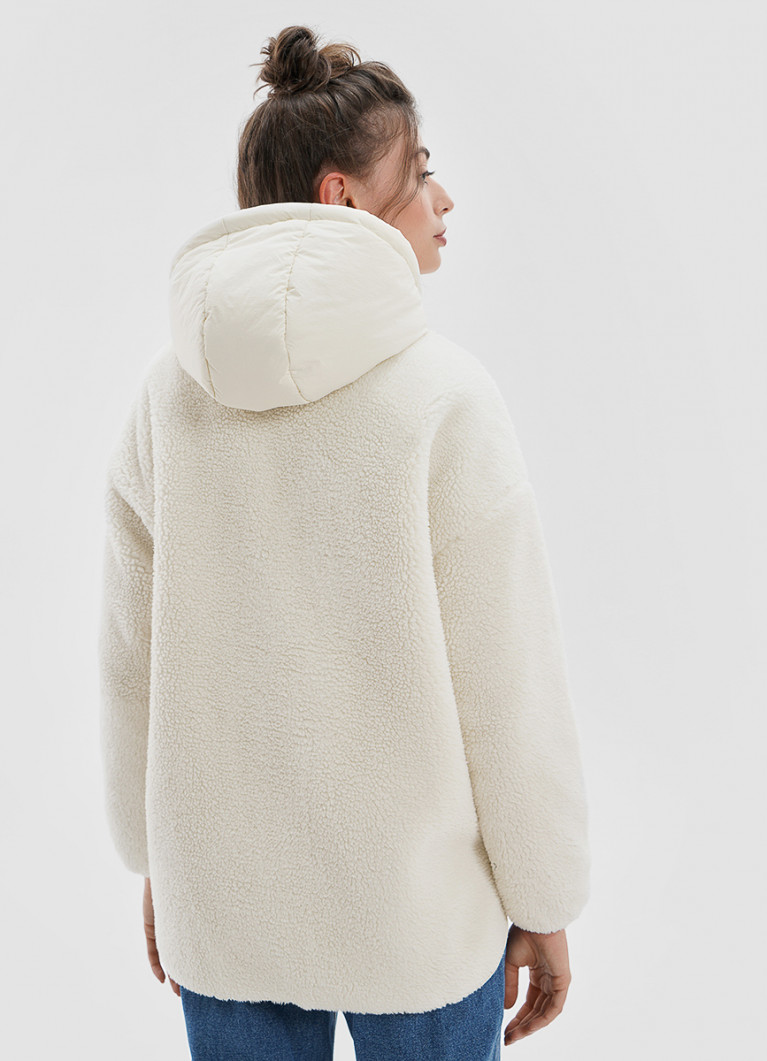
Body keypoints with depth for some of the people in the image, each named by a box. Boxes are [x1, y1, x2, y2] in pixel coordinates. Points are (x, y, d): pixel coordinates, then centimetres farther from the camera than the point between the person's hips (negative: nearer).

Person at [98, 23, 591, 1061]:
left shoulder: (169, 394, -5)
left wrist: (156, 861, 15)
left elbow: (133, 662, 1)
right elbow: (509, 685, -14)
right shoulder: (446, 396, -18)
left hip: (220, 900, 4)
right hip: (413, 905, -3)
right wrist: (544, 905, -1)